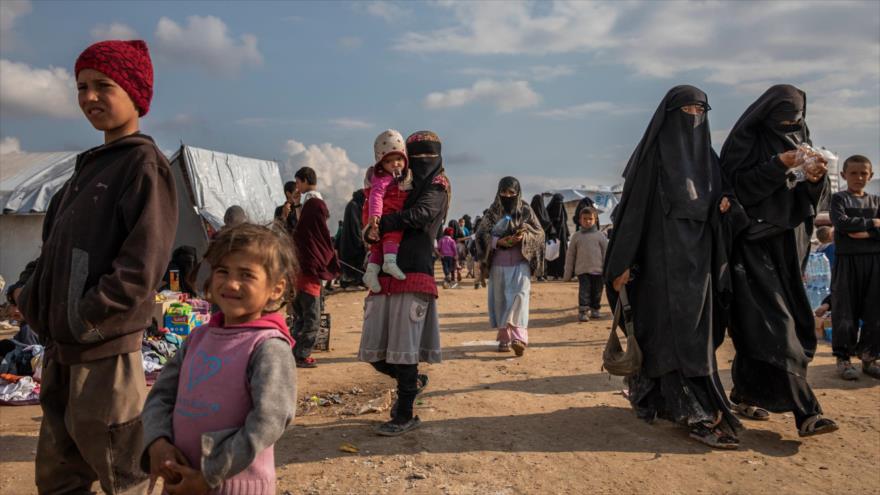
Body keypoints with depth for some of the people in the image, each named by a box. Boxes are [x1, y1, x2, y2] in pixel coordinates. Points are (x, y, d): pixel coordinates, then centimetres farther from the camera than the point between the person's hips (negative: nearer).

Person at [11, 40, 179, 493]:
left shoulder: (144, 164, -9)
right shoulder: (90, 165, 17)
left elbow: (141, 265, -19)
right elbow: (55, 246, 21)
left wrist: (87, 319, -18)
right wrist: (29, 293, 5)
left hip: (104, 347, -9)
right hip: (60, 344, 9)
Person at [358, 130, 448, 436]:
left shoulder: (437, 186, 3)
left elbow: (420, 214, -16)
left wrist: (382, 224, -17)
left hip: (413, 276, -7)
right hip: (384, 276, 7)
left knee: (402, 350, -3)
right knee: (375, 353, 7)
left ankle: (405, 415, 12)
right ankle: (413, 381, 34)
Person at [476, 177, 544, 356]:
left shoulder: (526, 211, 5)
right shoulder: (493, 212, 7)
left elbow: (540, 234, 3)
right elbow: (481, 235, 1)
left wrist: (524, 237, -18)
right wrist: (498, 241, -17)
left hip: (521, 263, -2)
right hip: (499, 264, 2)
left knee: (520, 295, -18)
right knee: (501, 300, 4)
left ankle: (519, 338, -27)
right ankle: (504, 338, 16)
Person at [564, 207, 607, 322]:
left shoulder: (600, 236, 4)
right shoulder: (576, 236, 4)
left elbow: (606, 253, 7)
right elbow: (570, 255, 7)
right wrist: (568, 273, 6)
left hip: (598, 270, 1)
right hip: (582, 270, -1)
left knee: (597, 291, 10)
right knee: (584, 291, -8)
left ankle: (595, 309, 25)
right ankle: (582, 311, -8)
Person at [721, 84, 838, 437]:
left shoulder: (798, 140, 15)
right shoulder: (745, 141, -3)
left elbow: (809, 198, 12)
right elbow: (735, 187, -14)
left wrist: (816, 178, -10)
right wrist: (777, 167, -21)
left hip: (786, 241, 7)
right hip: (753, 242, -6)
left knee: (758, 324, 8)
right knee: (773, 322, -13)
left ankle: (746, 394, 21)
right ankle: (805, 412, -17)